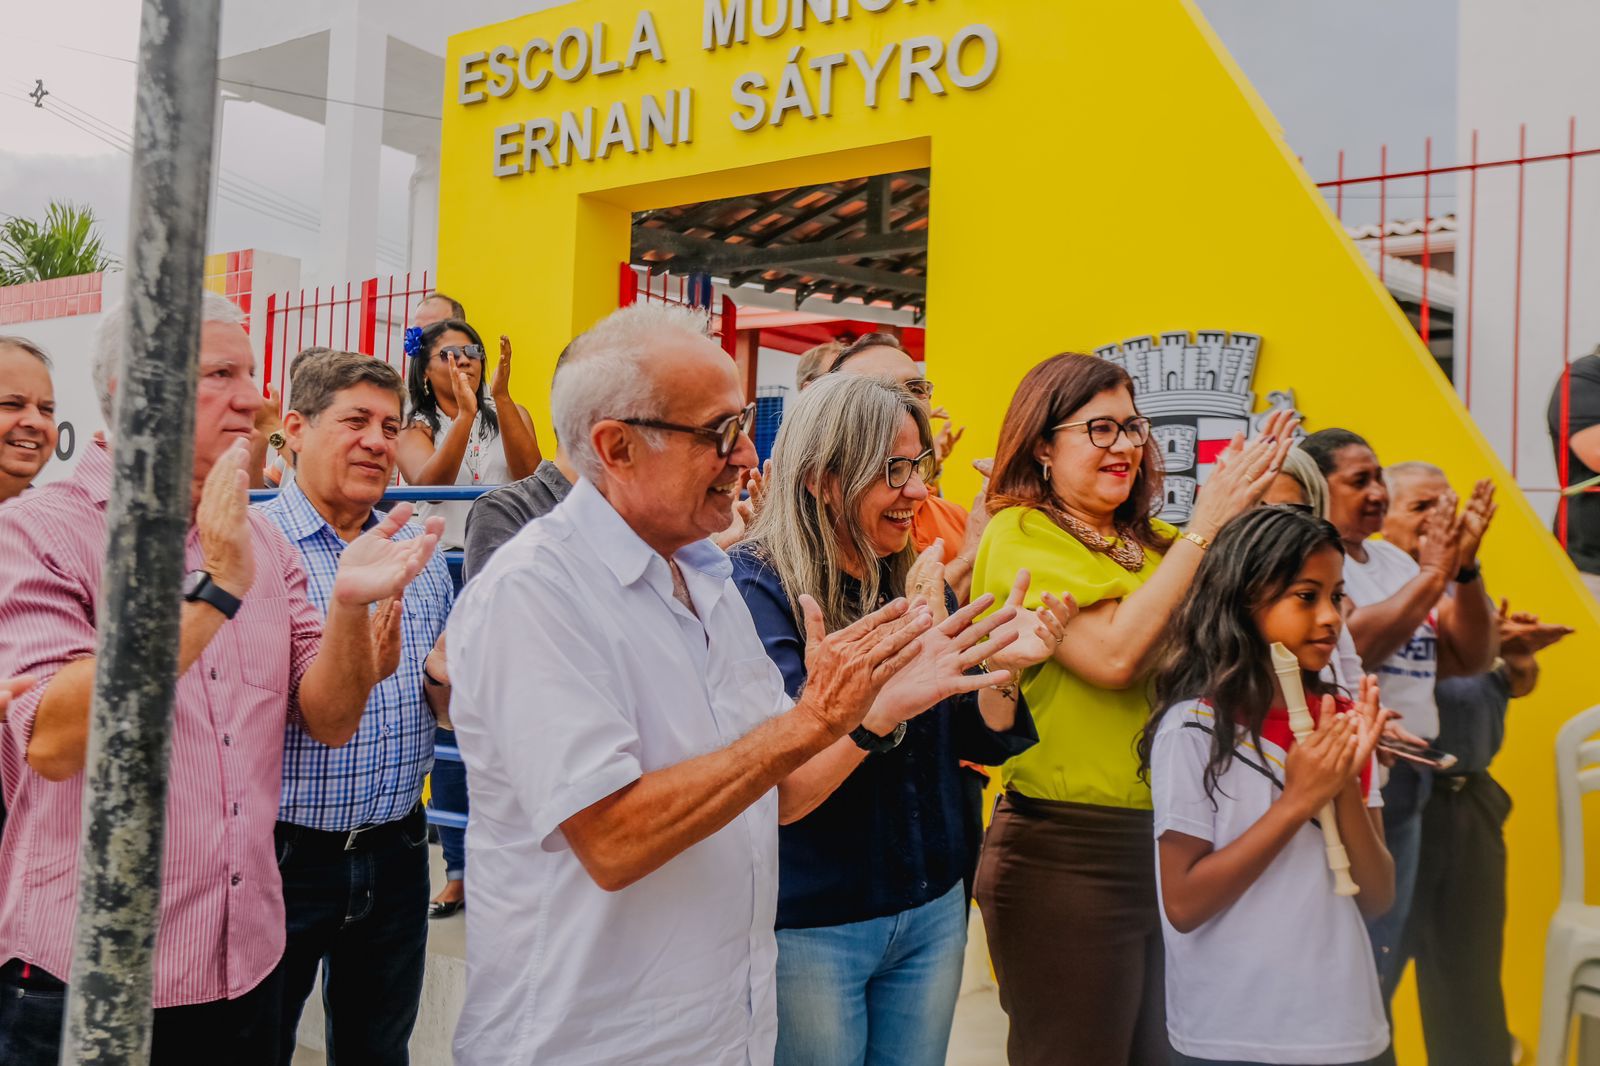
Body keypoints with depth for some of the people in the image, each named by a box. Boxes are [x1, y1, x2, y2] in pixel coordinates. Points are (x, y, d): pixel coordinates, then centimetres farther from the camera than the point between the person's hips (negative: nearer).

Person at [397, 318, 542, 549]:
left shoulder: (511, 413, 13)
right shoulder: (414, 428, 7)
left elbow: (530, 476, -7)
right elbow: (430, 490, -13)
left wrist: (502, 397, -14)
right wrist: (465, 413, -21)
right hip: (445, 551, -1)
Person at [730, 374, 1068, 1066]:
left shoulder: (921, 580, 3)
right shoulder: (757, 585, -16)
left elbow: (978, 743, 5)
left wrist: (1002, 666, -15)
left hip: (933, 908, 6)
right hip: (810, 924, -6)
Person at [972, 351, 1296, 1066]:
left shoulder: (1149, 544, 11)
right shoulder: (1019, 538, -8)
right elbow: (1116, 657, -20)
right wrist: (1205, 525, -16)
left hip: (1163, 845, 7)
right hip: (1065, 853, -7)